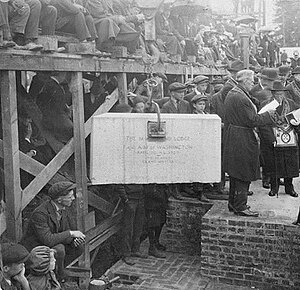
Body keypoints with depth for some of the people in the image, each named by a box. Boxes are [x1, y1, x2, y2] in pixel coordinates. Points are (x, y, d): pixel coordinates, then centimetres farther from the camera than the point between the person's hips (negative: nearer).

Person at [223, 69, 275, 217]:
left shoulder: (231, 94, 12)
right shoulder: (241, 98, -21)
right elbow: (252, 120, -20)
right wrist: (268, 114, -9)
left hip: (232, 141, 11)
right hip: (242, 142, -11)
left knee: (235, 174, 18)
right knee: (243, 174, -2)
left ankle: (233, 203, 28)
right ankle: (240, 206, 5)